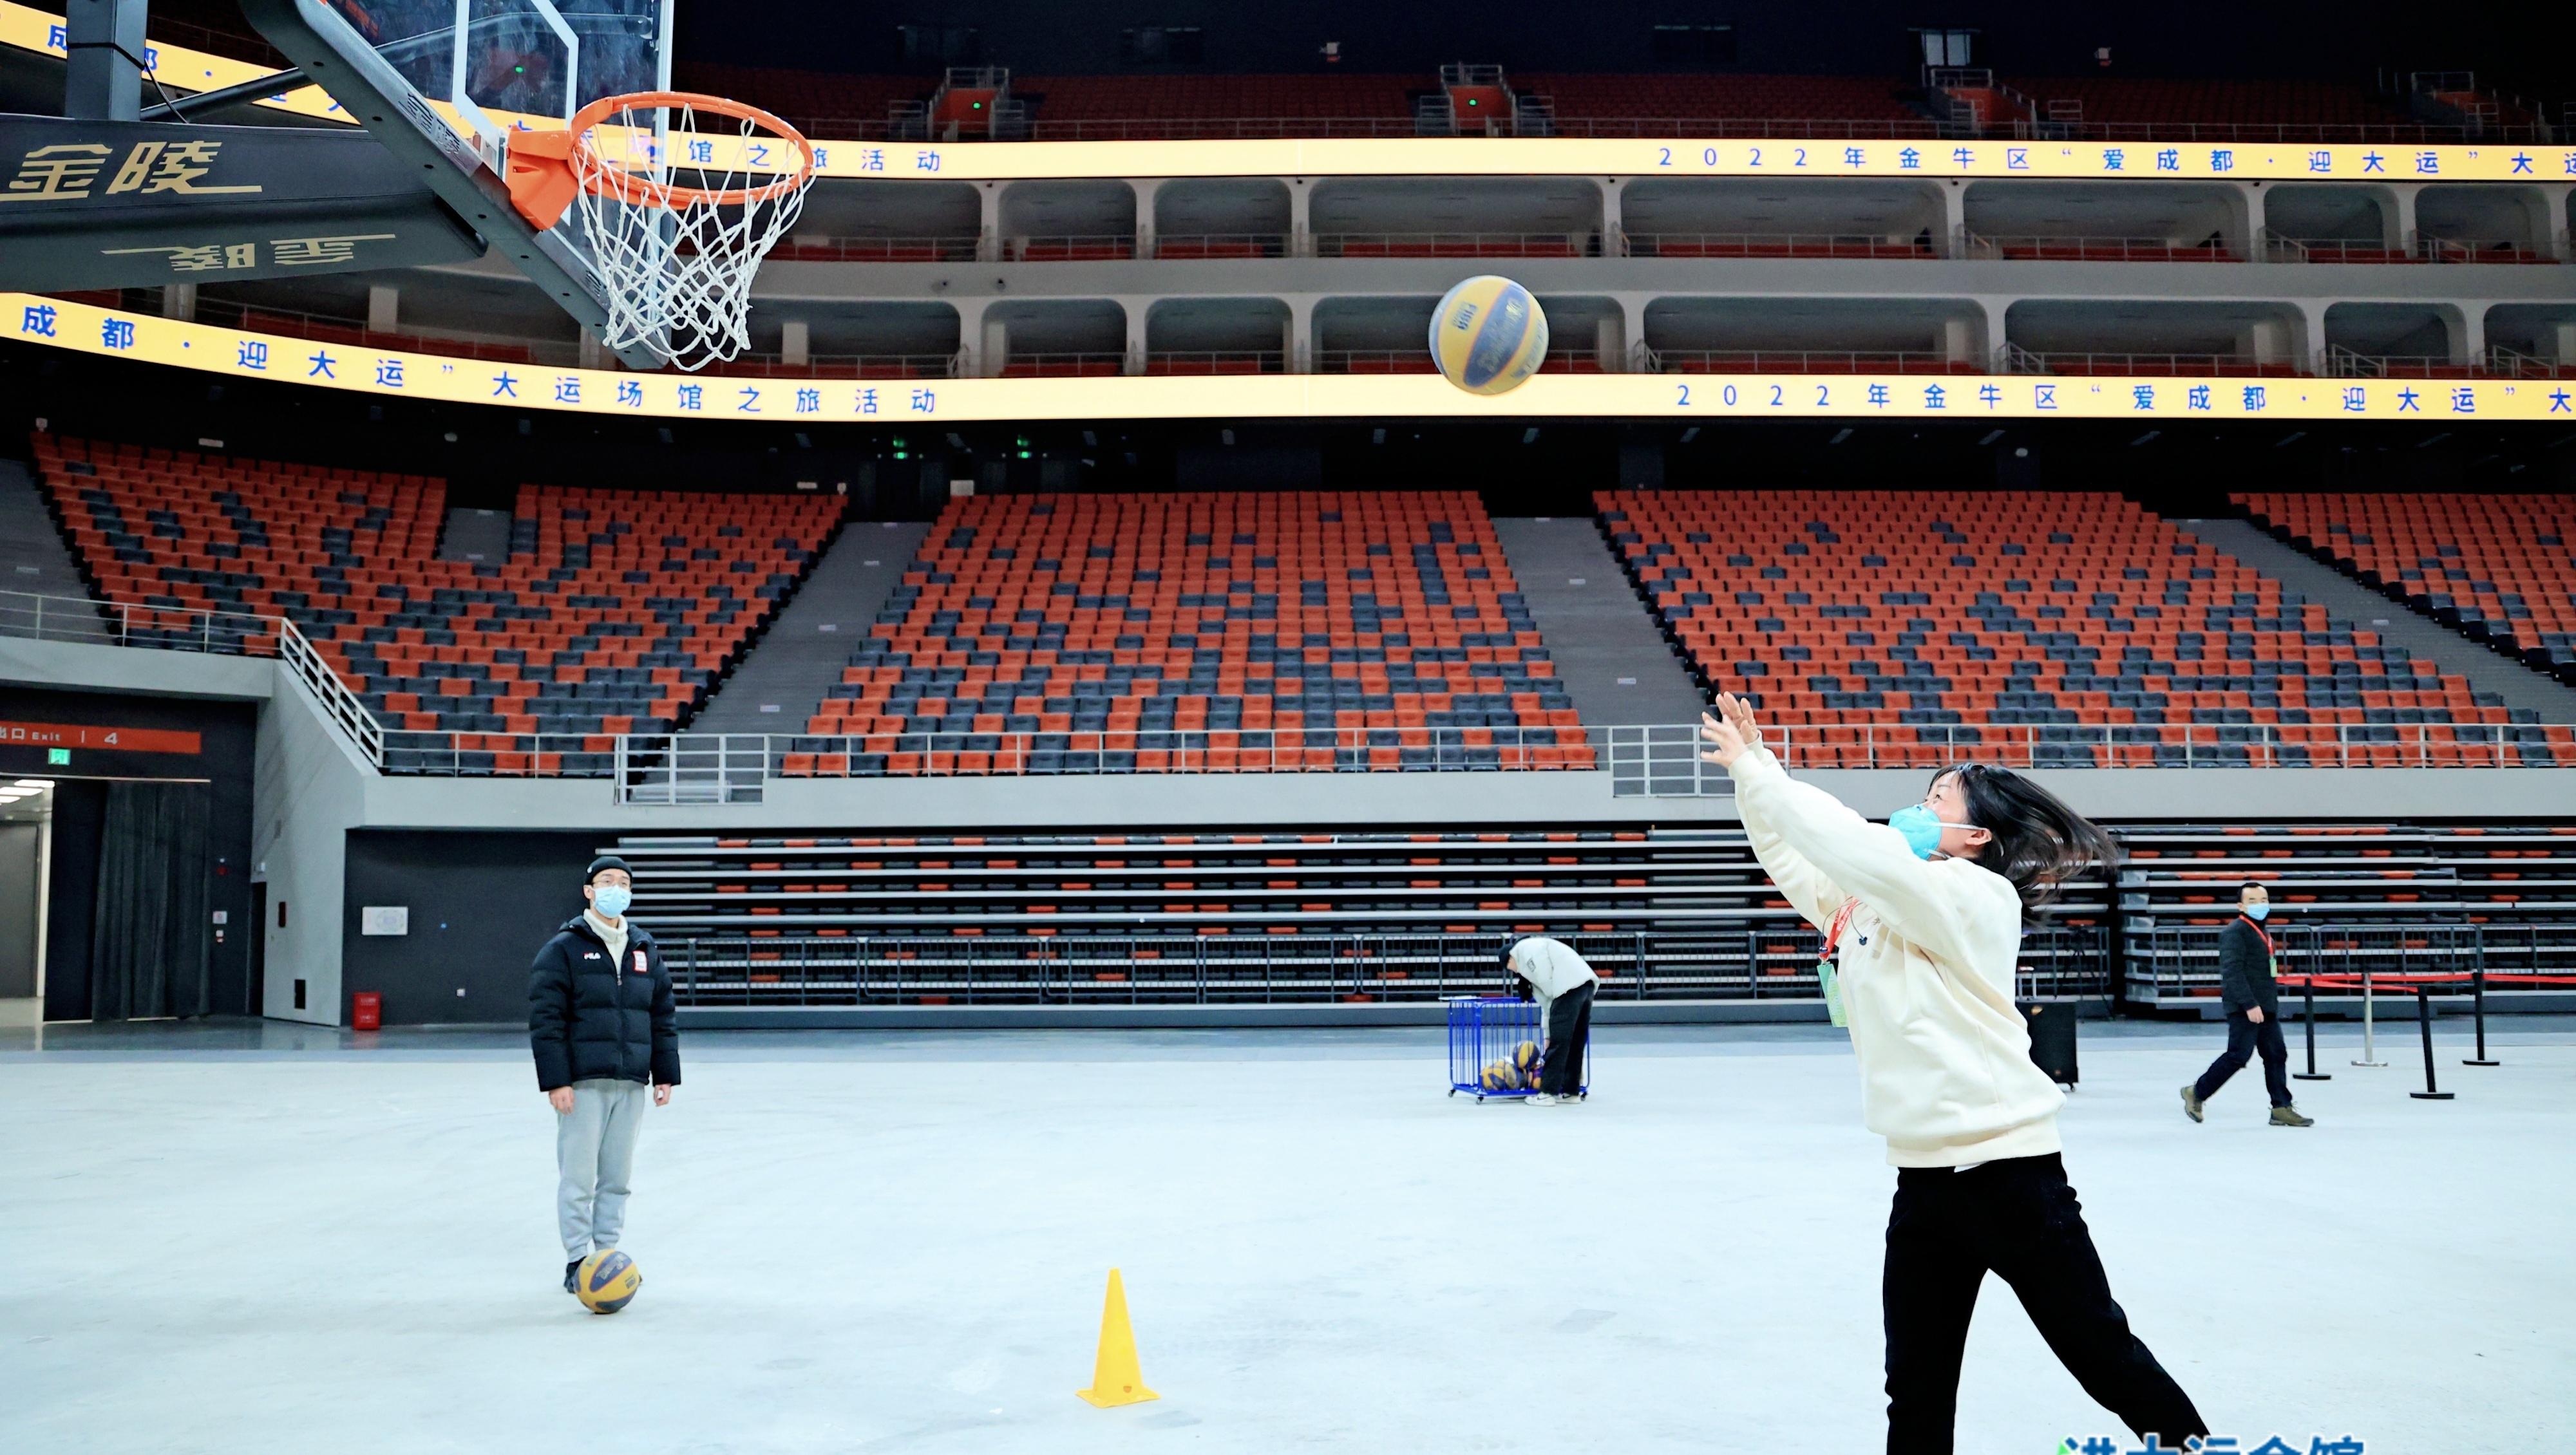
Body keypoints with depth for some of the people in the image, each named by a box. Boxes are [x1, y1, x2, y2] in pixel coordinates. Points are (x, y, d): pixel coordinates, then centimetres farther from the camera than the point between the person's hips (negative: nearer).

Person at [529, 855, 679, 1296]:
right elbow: (545, 1019, -8)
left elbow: (663, 1016, 16)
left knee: (617, 1177, 10)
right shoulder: (564, 948, -4)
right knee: (578, 1176, -1)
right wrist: (556, 1081, -13)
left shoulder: (646, 949, 13)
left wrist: (665, 1075, 12)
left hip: (631, 1084, 5)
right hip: (582, 1083, -5)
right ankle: (577, 1261, 9)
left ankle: (608, 1254, 20)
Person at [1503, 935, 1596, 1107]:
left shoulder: (1523, 948, 8)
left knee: (1559, 1042, -3)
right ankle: (1571, 1091, 20)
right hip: (1587, 984, 9)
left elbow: (1545, 978, -9)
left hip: (1571, 987, -9)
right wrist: (1548, 1035, 29)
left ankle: (1547, 1093, 1)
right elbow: (1546, 1002, 31)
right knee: (1576, 1042, 15)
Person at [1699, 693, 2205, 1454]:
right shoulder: (1869, 904, 11)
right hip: (1923, 1178, 7)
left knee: (2105, 1358, 7)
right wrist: (1749, 770, 3)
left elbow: (1851, 844, -24)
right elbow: (1796, 857, 16)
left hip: (2008, 1170, -7)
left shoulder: (1975, 898, -12)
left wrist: (1757, 768, -16)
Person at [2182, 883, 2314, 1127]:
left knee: (2276, 1055, 6)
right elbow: (2233, 972, -21)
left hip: (2265, 1008, 9)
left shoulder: (2260, 932, 18)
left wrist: (2270, 1004, 20)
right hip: (2244, 1008, -9)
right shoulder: (2235, 932, -13)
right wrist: (2249, 1005, -25)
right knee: (2238, 1056, -9)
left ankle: (2281, 1108, 9)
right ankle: (2196, 1093, 4)